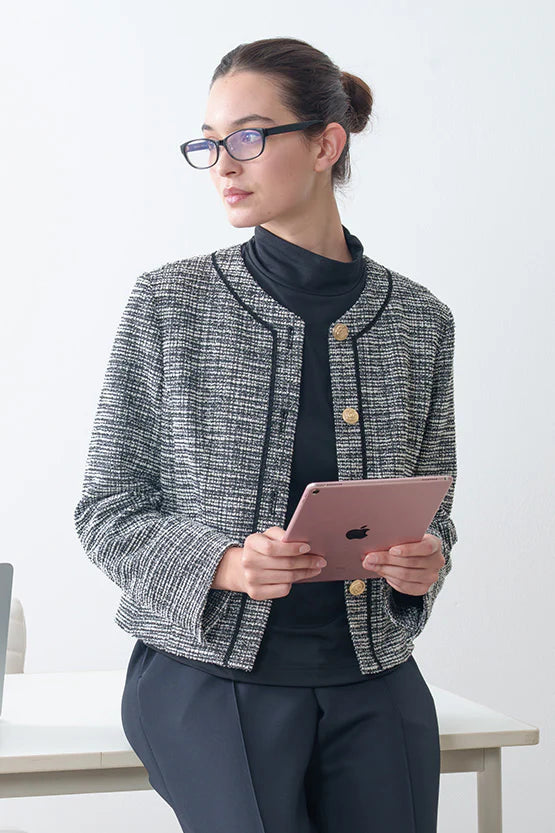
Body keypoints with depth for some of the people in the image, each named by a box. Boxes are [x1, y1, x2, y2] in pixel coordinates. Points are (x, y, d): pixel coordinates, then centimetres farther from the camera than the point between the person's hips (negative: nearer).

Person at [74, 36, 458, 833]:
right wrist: (224, 564, -19)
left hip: (374, 684, 3)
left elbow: (432, 506, 12)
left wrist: (427, 559, -10)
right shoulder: (170, 303, -4)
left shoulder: (419, 319, 3)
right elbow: (108, 510, -2)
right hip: (210, 672, -2)